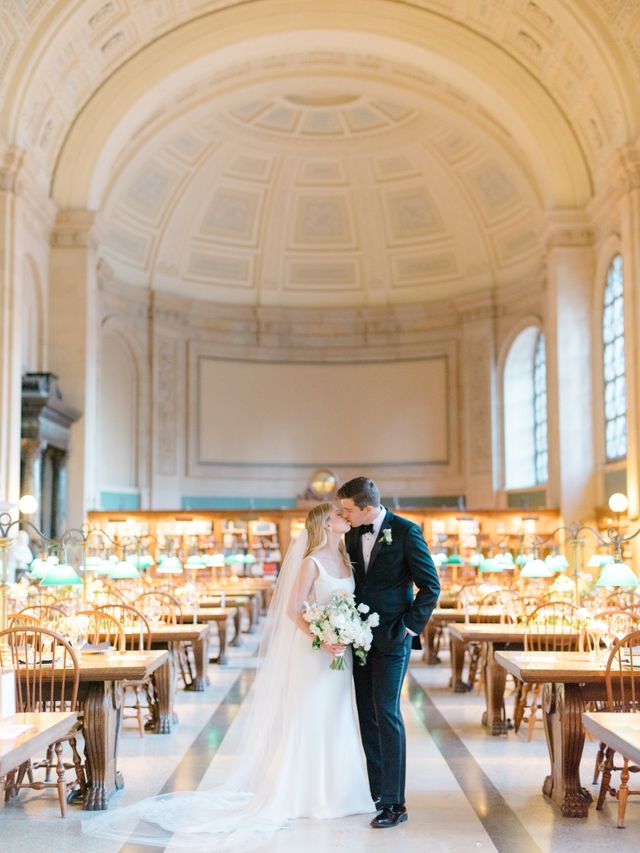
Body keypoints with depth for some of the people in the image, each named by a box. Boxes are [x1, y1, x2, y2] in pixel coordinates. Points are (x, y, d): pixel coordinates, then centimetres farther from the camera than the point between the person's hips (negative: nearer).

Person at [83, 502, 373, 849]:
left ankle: (333, 791, 23)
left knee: (337, 722, 11)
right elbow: (292, 610, -13)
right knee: (308, 722, 2)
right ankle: (305, 795, 13)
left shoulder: (346, 559, 9)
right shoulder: (311, 563, -11)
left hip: (342, 653, 7)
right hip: (312, 655, -7)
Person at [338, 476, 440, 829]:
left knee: (386, 713, -9)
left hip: (392, 638, -6)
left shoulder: (406, 531, -10)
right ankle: (376, 793, 19)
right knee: (367, 715, 9)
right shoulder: (352, 535, 8)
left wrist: (411, 626, -10)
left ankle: (394, 803, -3)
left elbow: (430, 585, -8)